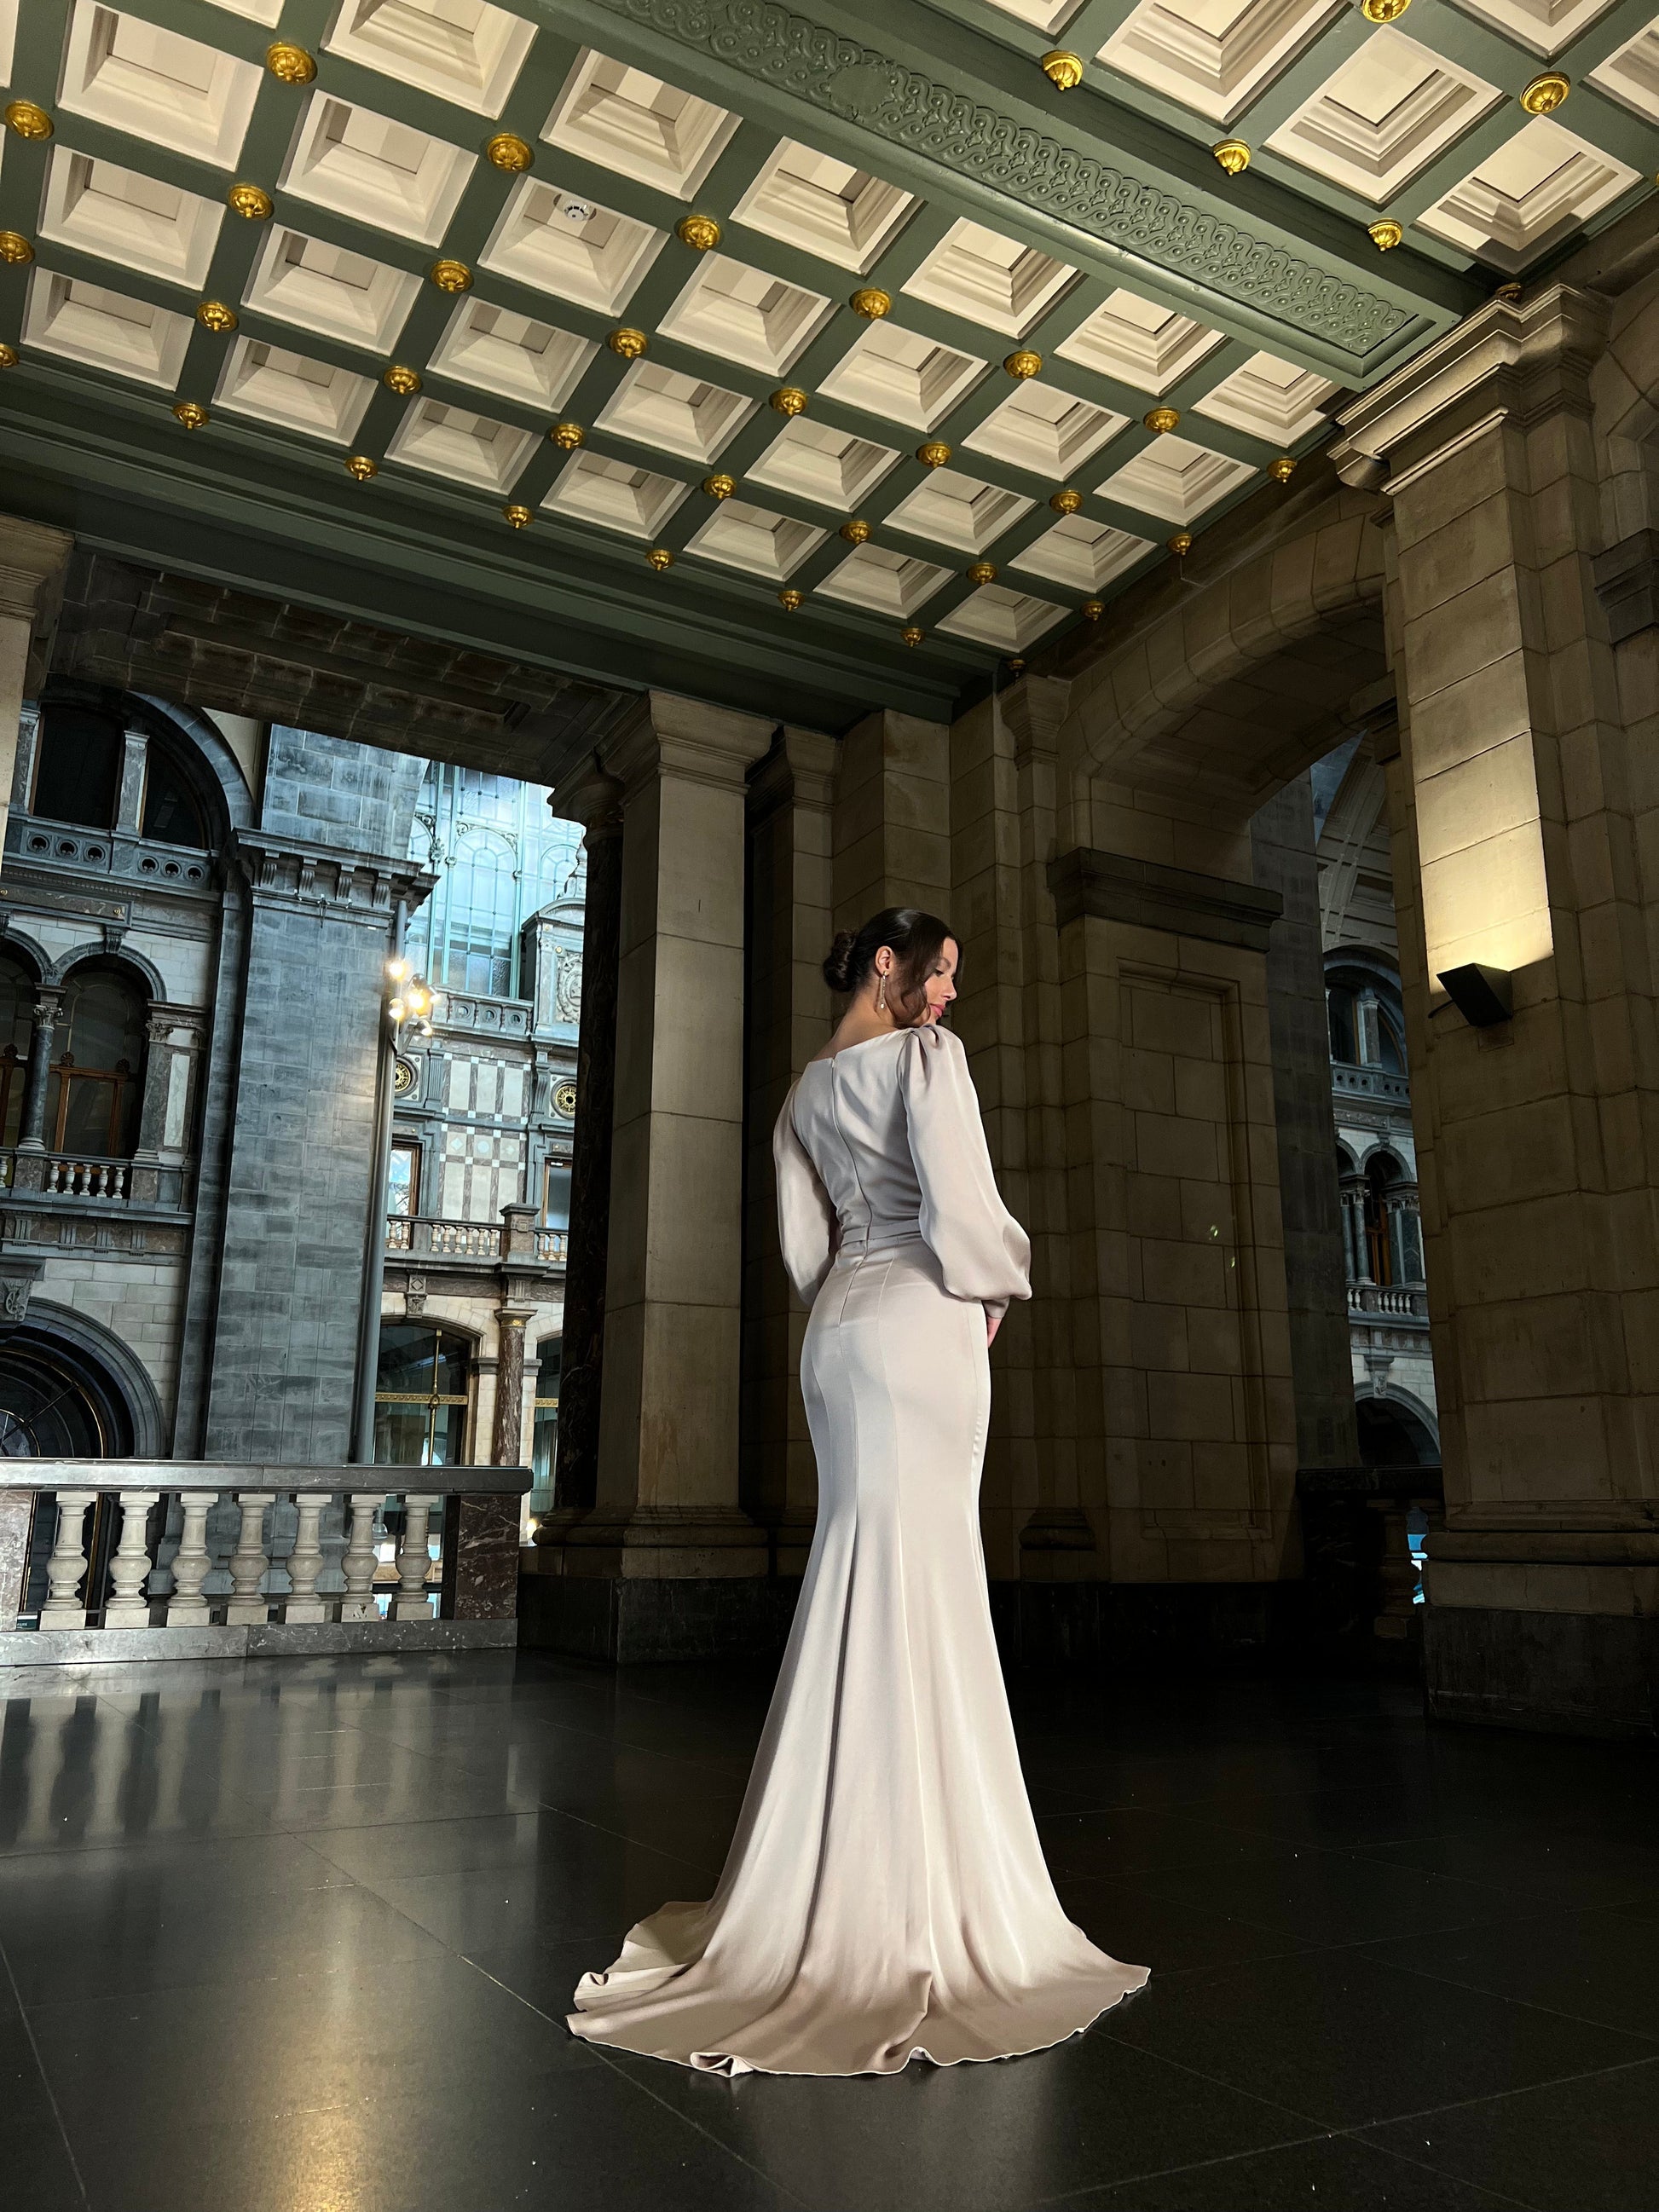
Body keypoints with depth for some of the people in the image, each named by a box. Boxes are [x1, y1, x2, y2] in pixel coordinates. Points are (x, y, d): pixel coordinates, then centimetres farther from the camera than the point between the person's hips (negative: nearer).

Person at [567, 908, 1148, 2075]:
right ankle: (907, 1889, 1)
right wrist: (996, 1286, 3)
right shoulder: (928, 1054, -5)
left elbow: (804, 1242, 15)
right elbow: (962, 1209, -13)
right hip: (921, 1320, -8)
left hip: (837, 1327, 8)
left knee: (855, 1584, 13)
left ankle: (827, 1876, 21)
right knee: (918, 1593, -5)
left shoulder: (808, 1089, 18)